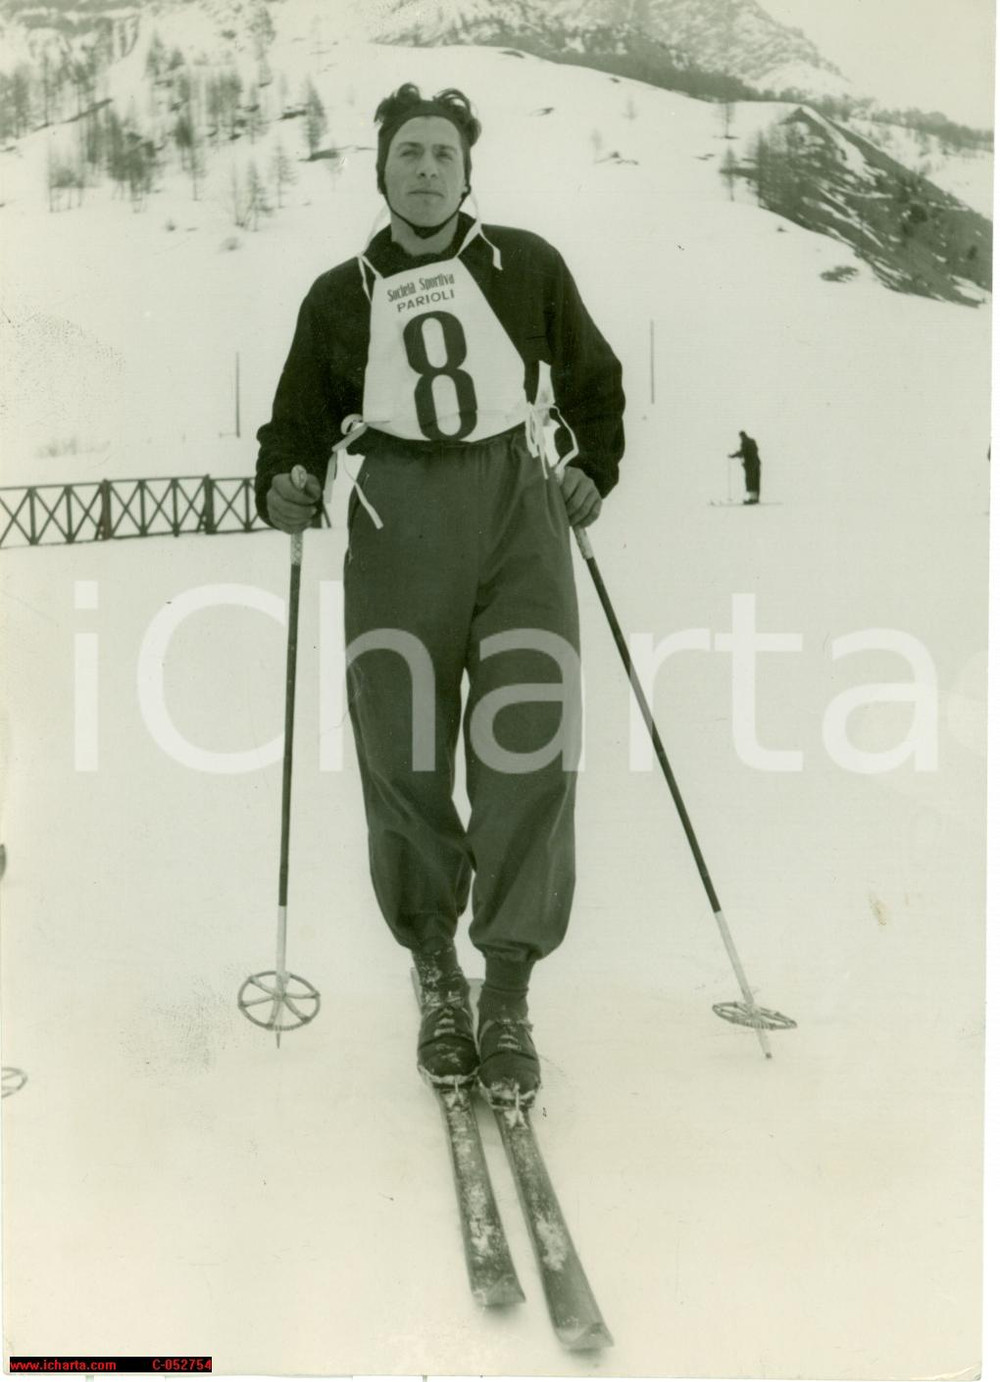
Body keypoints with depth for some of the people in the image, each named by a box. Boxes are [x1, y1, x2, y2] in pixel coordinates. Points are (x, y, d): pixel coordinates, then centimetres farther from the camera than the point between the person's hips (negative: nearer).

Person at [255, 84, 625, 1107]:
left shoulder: (525, 267, 15)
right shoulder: (341, 296, 16)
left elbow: (594, 381, 23)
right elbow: (299, 422, 17)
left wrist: (592, 473, 7)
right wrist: (283, 487, -3)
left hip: (519, 503, 0)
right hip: (398, 519, 1)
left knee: (529, 747, -11)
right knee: (400, 754, -4)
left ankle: (508, 993, -2)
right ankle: (435, 974, 13)